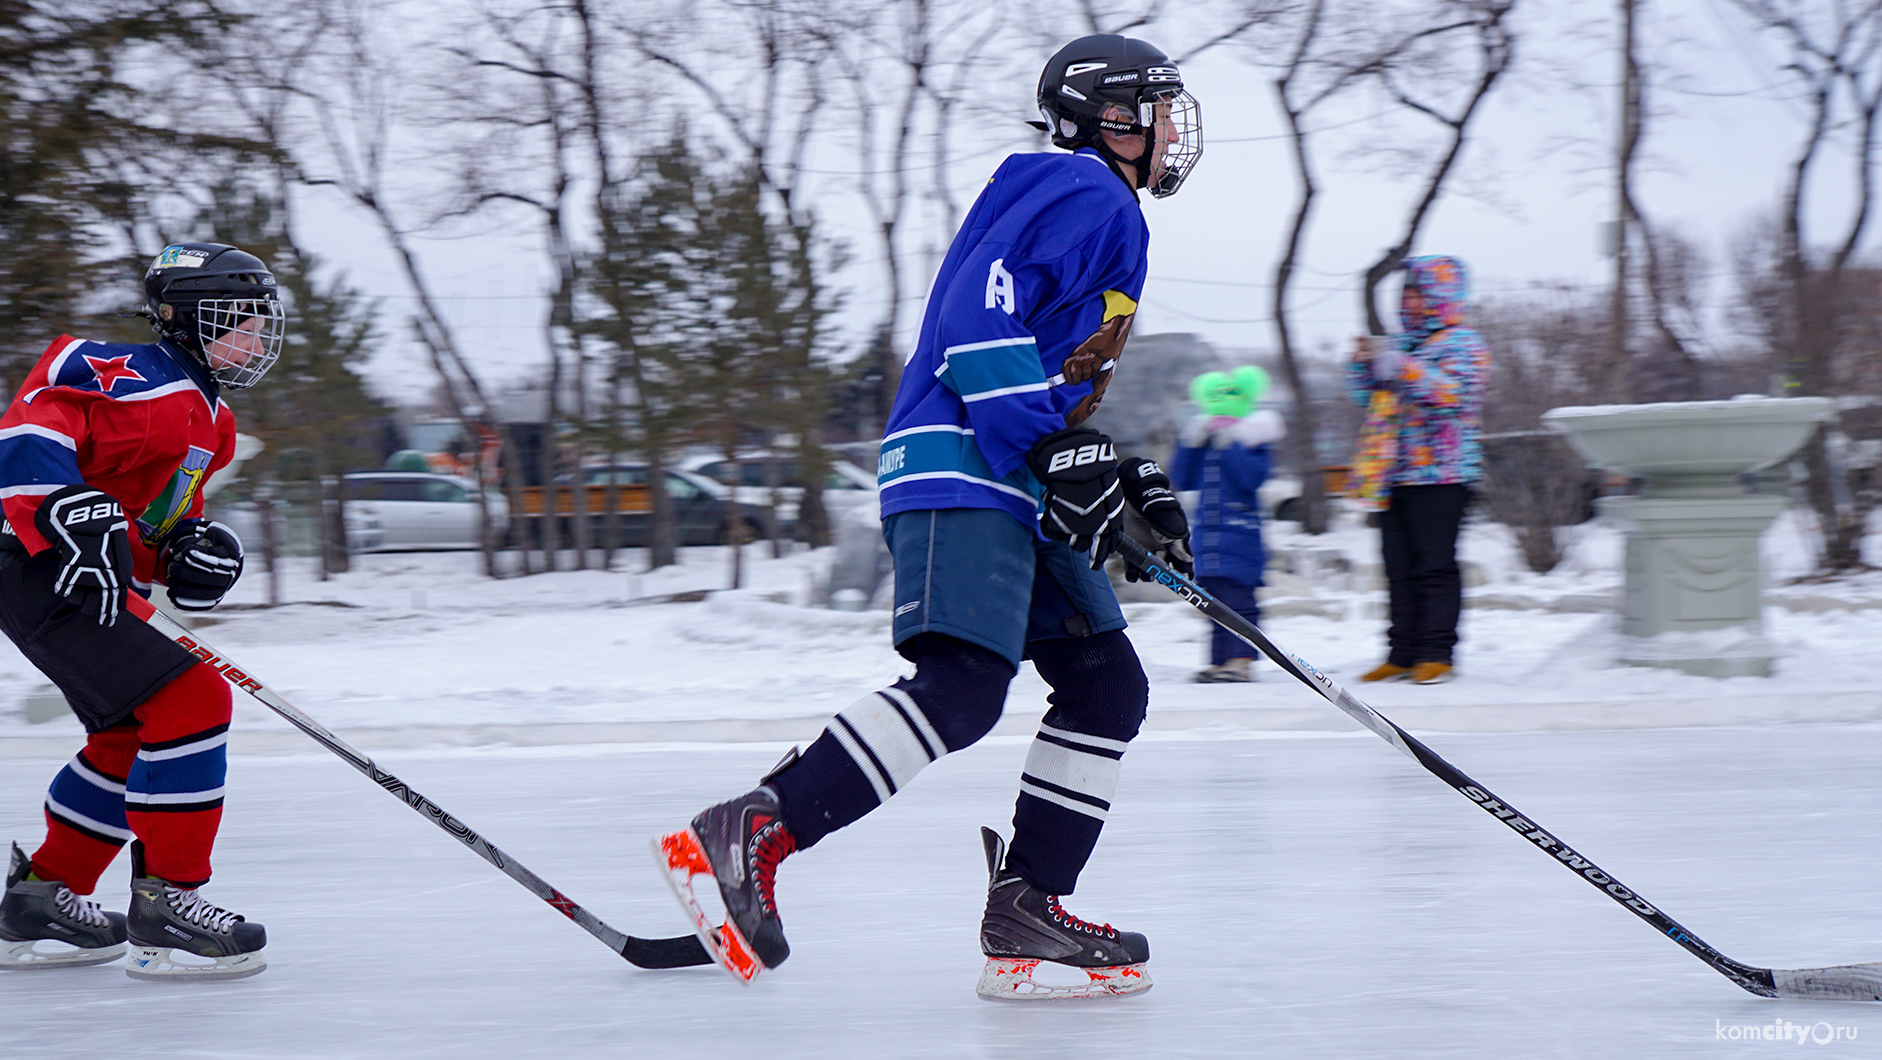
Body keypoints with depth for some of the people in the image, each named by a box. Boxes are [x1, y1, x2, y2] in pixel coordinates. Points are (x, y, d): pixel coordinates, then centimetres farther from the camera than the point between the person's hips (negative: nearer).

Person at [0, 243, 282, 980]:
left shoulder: (206, 420, 17)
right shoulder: (145, 381, -15)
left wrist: (192, 549, -1)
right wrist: (71, 522, -35)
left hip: (99, 588, 11)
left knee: (130, 735, 19)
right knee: (191, 702, -18)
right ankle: (165, 904, -13)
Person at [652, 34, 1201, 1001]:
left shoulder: (1111, 216, 29)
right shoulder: (1077, 188, -3)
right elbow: (977, 315, -17)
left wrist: (1131, 482, 22)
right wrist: (1053, 449, -21)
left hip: (1017, 486, 11)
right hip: (959, 466, -11)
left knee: (1108, 685, 7)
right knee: (961, 687, -25)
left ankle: (1024, 905, 6)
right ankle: (741, 838, -28)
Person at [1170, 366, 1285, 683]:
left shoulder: (1252, 438, -1)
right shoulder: (1203, 436, 15)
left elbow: (1252, 478, -16)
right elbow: (1182, 480, 11)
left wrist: (1229, 445, -18)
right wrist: (1190, 444, -1)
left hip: (1239, 531, -6)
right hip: (1207, 533, 6)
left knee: (1237, 597, -12)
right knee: (1214, 599, 7)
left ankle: (1241, 660, -12)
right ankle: (1218, 661, 9)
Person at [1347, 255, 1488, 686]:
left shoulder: (1464, 344, 0)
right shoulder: (1402, 343, 21)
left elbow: (1452, 396, -17)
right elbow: (1367, 396, 22)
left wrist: (1403, 369, -23)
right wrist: (1365, 363, 3)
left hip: (1440, 475, -7)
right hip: (1394, 476, 7)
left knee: (1436, 566, -8)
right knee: (1401, 569, 6)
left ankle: (1437, 653, -5)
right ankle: (1403, 653, 8)